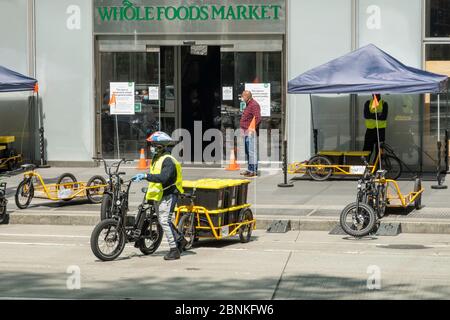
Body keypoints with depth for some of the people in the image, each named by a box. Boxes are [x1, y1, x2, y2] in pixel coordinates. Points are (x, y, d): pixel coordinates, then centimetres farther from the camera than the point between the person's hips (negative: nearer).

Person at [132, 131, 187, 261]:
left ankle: (174, 250, -13)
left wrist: (145, 176, -35)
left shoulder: (168, 161, -18)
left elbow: (163, 177, -33)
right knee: (163, 220, 16)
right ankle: (180, 239, 31)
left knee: (165, 221, -15)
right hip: (159, 195, 10)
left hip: (168, 195, -10)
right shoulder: (157, 159, 14)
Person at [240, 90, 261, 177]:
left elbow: (257, 118, -23)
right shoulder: (248, 105, 19)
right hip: (246, 132, 11)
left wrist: (252, 128, -20)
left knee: (252, 151, -10)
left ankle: (254, 171, -10)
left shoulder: (254, 105, -13)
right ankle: (250, 170, 20)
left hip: (251, 132, -11)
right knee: (247, 152, 14)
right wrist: (243, 128, 19)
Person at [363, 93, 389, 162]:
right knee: (367, 150, -2)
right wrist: (377, 115, -20)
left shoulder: (384, 104, 4)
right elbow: (366, 115, -7)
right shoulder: (368, 103, 8)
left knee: (379, 150, 0)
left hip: (381, 130, -1)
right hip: (370, 129, 1)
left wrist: (371, 116, -18)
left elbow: (384, 117, -10)